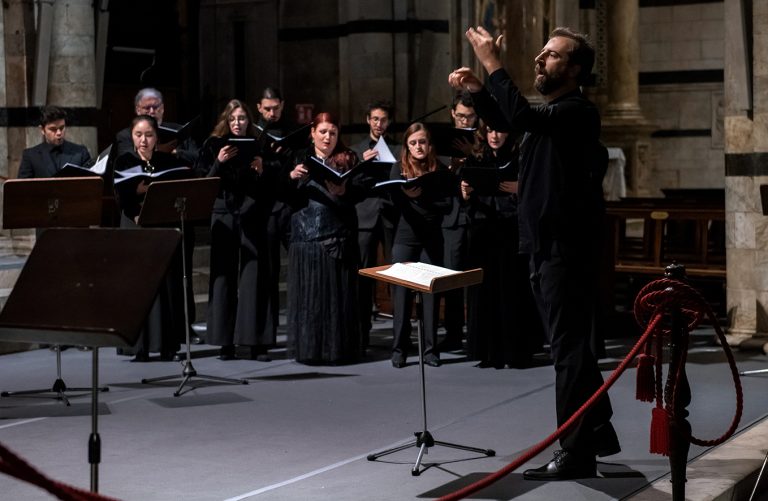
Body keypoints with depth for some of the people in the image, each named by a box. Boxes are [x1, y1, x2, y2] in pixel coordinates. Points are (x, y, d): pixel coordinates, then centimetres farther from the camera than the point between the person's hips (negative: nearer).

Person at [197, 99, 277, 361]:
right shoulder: (214, 146, 6)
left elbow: (273, 185, 5)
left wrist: (263, 170, -14)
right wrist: (219, 162, -15)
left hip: (253, 218, 0)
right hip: (224, 216, 0)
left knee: (253, 277, -3)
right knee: (223, 276, -1)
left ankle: (257, 341, 0)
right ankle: (225, 341, 4)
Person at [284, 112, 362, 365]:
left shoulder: (348, 159, 8)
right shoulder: (301, 158, 11)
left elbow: (358, 194, -2)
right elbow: (289, 198, 6)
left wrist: (343, 192, -22)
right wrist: (292, 178, -12)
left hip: (338, 235, -1)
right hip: (306, 233, 1)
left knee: (337, 292, -1)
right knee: (307, 293, 1)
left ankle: (338, 347, 4)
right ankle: (307, 347, 6)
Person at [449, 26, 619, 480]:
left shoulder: (578, 111, -14)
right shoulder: (549, 112, 16)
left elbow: (523, 116, -31)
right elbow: (506, 119, 32)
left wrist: (493, 64, -23)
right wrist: (478, 90, 13)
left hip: (566, 249, -10)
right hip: (546, 246, 10)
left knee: (569, 349, -7)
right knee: (571, 346, 17)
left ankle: (576, 452, -2)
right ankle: (599, 432, 28)